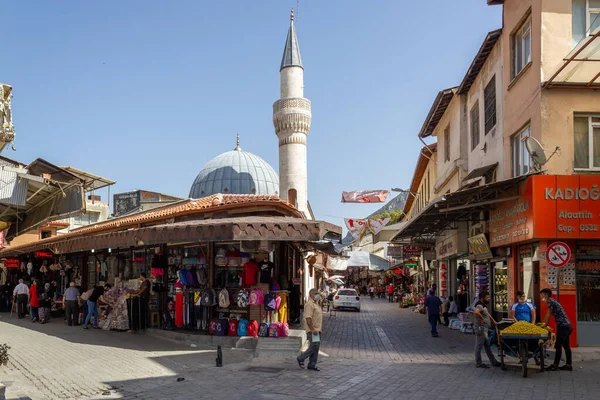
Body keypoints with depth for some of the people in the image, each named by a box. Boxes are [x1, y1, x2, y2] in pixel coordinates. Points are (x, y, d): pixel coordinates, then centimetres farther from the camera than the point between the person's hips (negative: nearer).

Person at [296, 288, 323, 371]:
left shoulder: (316, 304, 17)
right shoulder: (309, 304, -15)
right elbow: (308, 318, -22)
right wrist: (312, 329, -25)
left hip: (317, 329, 10)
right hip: (313, 330, -10)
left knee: (316, 347, 9)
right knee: (314, 346, -11)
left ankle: (312, 364, 15)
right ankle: (301, 358, 5)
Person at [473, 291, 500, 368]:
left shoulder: (484, 305, 15)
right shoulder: (479, 306, -19)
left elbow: (487, 314, 32)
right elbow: (476, 312, -42)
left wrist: (494, 321, 28)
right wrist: (481, 319, -28)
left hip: (485, 329, 11)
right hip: (481, 328, -11)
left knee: (487, 346, 16)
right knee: (479, 346, -1)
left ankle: (493, 361, 24)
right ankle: (479, 363, 6)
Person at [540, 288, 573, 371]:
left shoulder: (550, 301, -10)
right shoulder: (553, 301, 19)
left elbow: (548, 315, -8)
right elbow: (548, 315, 24)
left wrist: (545, 325, 3)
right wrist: (544, 323, 27)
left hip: (563, 326, -10)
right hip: (567, 325, 10)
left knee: (558, 346, -6)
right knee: (566, 346, 11)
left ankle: (555, 365, -2)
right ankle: (569, 365, 15)